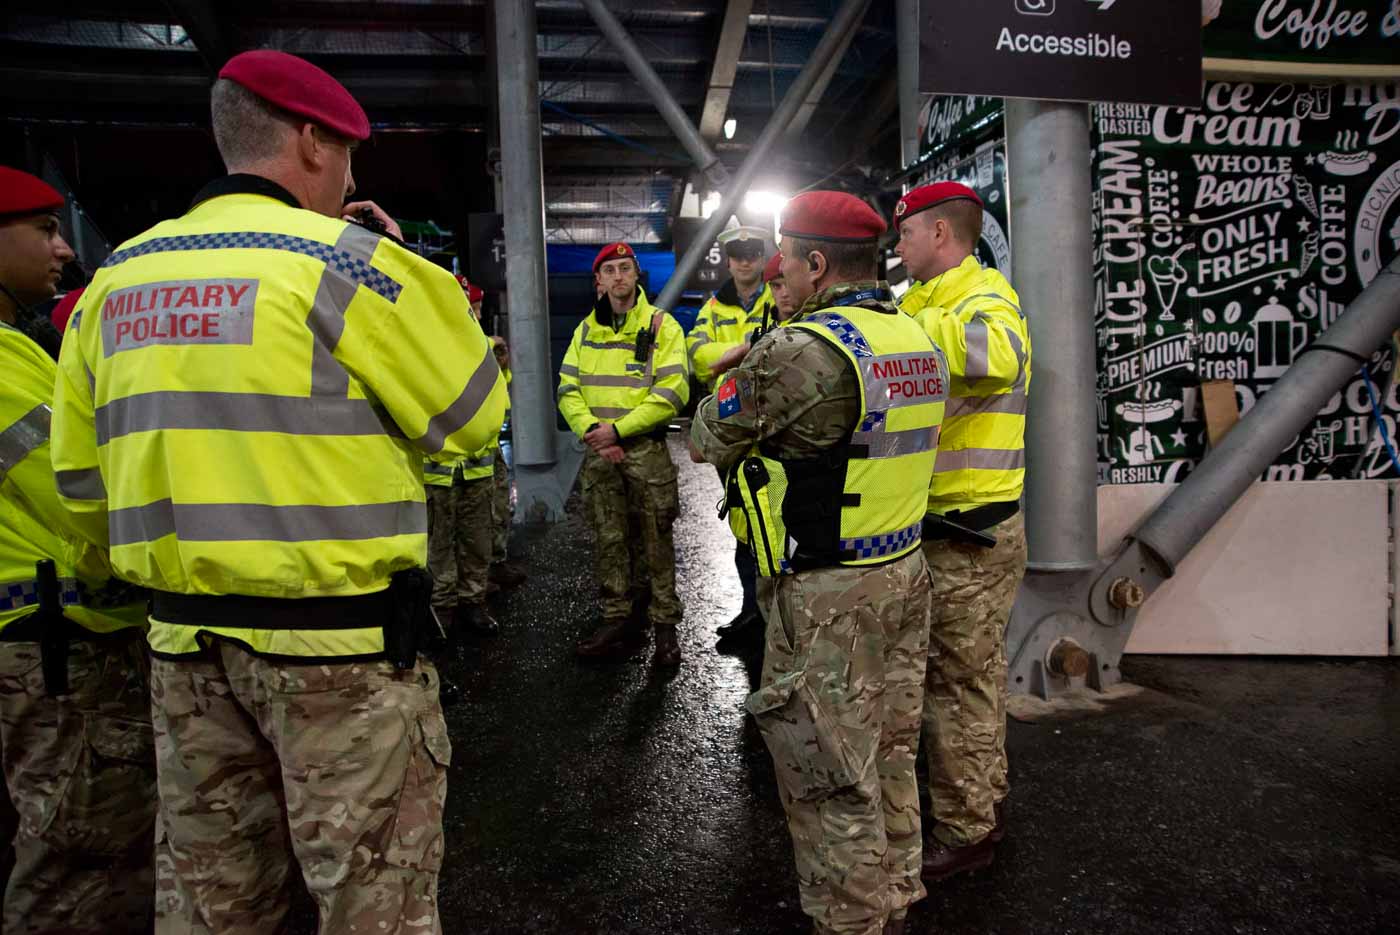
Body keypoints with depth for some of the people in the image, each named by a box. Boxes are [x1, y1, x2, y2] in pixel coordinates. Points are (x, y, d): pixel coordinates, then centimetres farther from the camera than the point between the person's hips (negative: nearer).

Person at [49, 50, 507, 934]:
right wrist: (418, 280, 5)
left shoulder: (115, 280, 7)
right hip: (340, 639, -6)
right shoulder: (345, 262, -12)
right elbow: (472, 414, -4)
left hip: (186, 639, 7)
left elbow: (83, 479, 11)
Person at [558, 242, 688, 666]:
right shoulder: (586, 329, 12)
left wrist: (617, 429, -15)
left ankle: (665, 627, 12)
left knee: (657, 541, 1)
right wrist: (592, 431, -10)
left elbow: (671, 393, -12)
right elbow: (568, 389, 8)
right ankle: (616, 623, 21)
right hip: (598, 452, 4)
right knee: (608, 540, 10)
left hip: (646, 449, -4)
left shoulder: (661, 325, -3)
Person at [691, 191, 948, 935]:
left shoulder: (800, 349, -20)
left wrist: (736, 383, 11)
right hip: (906, 572, 9)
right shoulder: (918, 340, 6)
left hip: (828, 595, -8)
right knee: (890, 754, 21)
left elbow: (707, 440, -9)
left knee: (831, 776, 6)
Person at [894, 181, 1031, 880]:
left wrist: (904, 319, -38)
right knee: (976, 672, 22)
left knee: (958, 683, 3)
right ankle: (986, 800, 40)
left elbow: (1001, 354, -41)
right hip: (956, 528, 10)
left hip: (966, 539, -10)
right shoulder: (934, 300, 15)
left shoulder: (984, 294, -16)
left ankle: (963, 831, 21)